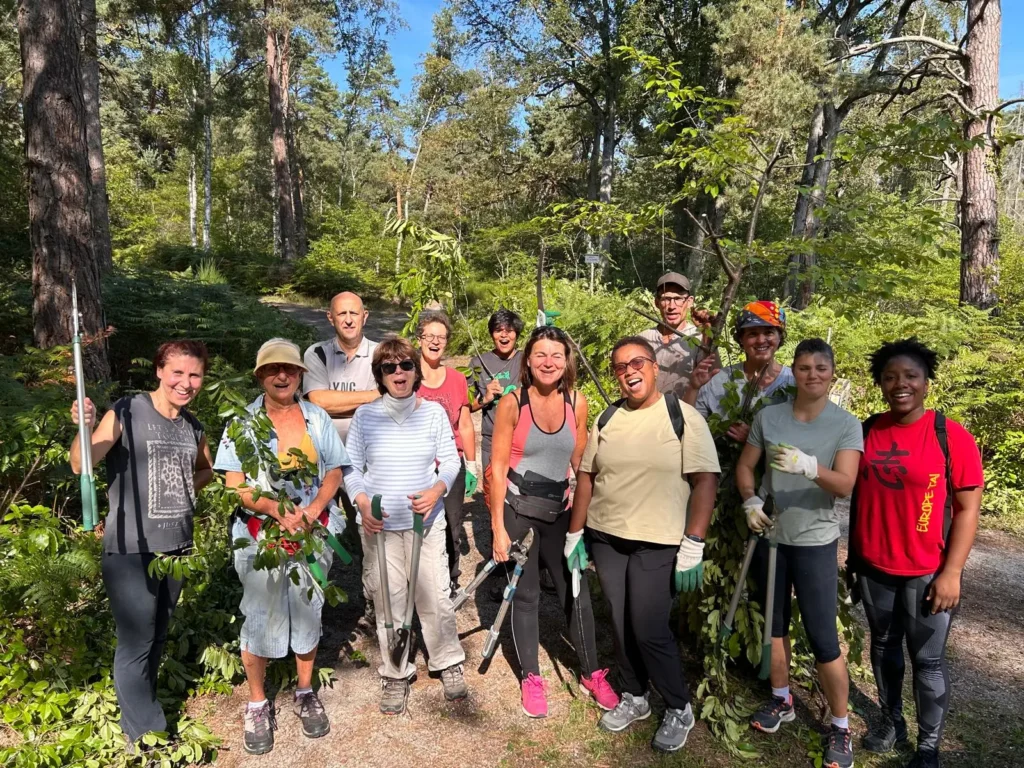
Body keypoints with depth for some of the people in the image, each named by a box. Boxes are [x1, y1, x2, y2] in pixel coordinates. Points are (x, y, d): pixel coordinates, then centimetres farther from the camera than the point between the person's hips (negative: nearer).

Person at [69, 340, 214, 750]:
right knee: (136, 643, 3)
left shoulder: (192, 425, 4)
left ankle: (140, 711, 40)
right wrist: (85, 429, -40)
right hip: (130, 550, -6)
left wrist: (184, 488, 5)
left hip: (176, 547, 6)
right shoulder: (127, 411, -13)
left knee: (157, 637, 19)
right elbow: (81, 465, -22)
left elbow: (205, 468, 23)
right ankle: (144, 735, 21)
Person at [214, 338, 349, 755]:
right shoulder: (243, 423, -5)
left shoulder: (317, 417, 1)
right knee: (259, 618, 8)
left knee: (308, 612, 15)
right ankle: (257, 704, 29)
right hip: (260, 536, -2)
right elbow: (235, 486, -8)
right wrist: (277, 510, -23)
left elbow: (334, 471, 3)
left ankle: (305, 693, 35)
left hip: (313, 533, 2)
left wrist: (314, 509, -15)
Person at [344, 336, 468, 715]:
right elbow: (351, 466, 1)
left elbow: (451, 460, 2)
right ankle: (394, 675, 27)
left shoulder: (434, 412, -2)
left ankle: (449, 663, 26)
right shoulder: (365, 415, -4)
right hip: (379, 523, 0)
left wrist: (436, 491, -16)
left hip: (426, 520, 0)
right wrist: (361, 502, -14)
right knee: (388, 601, 9)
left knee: (434, 597, 3)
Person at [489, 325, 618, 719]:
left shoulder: (577, 402, -4)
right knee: (525, 594, 10)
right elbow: (498, 467, -10)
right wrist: (498, 528, -11)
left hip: (559, 511, 3)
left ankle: (592, 673, 27)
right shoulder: (512, 403, -13)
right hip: (518, 510, -2)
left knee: (577, 592, 7)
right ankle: (531, 677, 27)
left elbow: (580, 463, 5)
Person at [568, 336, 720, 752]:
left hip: (659, 544, -4)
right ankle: (634, 697, 34)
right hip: (605, 538, 5)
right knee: (621, 625, 12)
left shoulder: (684, 416, -8)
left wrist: (693, 544, -16)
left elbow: (705, 481, -11)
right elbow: (586, 476, 10)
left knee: (649, 630, -3)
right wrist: (575, 534, 9)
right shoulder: (606, 420, 5)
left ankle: (679, 709, 21)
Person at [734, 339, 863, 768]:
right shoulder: (768, 417, -2)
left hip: (815, 542, -3)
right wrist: (751, 501, -12)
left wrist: (808, 465, -38)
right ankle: (781, 700, 39)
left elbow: (845, 484, -20)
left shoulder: (847, 425, -9)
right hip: (769, 536, 4)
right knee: (774, 622, 18)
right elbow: (744, 466, 5)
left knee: (823, 637, 0)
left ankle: (840, 728, 19)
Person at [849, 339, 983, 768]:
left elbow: (968, 508, -9)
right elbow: (857, 496, 7)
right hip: (874, 568, 3)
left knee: (927, 660, 8)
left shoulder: (952, 437, -11)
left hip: (927, 572, -3)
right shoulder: (866, 433, -1)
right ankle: (891, 721, 36)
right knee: (883, 647, 17)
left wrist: (951, 572, -11)